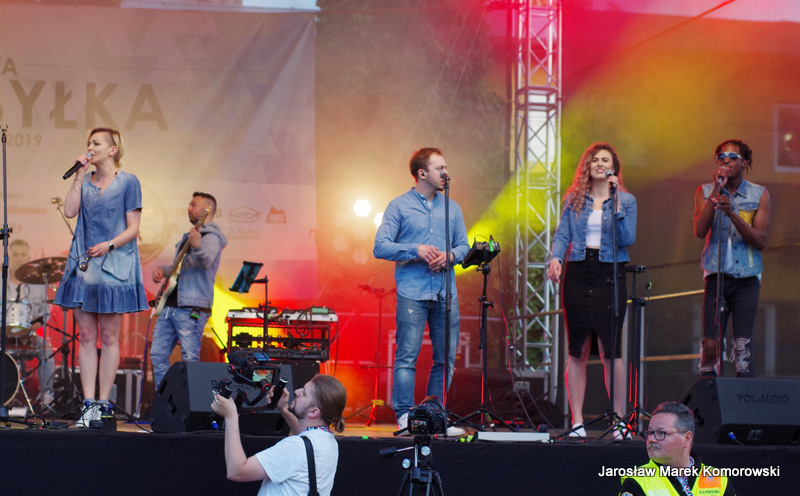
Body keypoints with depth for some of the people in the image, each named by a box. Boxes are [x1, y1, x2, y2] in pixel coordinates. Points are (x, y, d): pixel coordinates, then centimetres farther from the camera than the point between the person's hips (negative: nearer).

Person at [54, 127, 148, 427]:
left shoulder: (127, 182, 0)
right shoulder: (85, 182, 14)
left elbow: (133, 228, -4)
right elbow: (69, 211, -2)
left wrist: (109, 245, -19)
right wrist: (80, 175, -1)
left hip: (113, 265, -5)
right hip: (83, 264, 5)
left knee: (108, 338, -1)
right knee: (86, 337, 2)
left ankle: (103, 404, 1)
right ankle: (88, 404, 3)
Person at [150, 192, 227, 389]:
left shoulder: (211, 237, -6)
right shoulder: (190, 236, 24)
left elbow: (206, 261, -27)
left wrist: (197, 246, -48)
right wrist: (162, 269, 14)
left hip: (191, 308, -10)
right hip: (170, 306, 10)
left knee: (190, 358, -11)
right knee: (158, 354, 7)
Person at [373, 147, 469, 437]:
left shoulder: (452, 208, 17)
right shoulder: (399, 206, 3)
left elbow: (463, 245, 17)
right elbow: (381, 247, -3)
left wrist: (450, 256, -5)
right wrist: (416, 250, -14)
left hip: (446, 292, 5)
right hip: (412, 291, -4)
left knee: (446, 359, 4)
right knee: (407, 356, -8)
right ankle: (405, 417, -5)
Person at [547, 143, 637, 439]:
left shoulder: (626, 200, 6)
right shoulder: (573, 200, 11)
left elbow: (627, 239, -6)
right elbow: (562, 235, 5)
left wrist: (615, 204, -12)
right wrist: (556, 258, -14)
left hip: (609, 275, -2)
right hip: (577, 274, 2)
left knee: (611, 350, -5)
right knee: (578, 351, 2)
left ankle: (618, 422, 2)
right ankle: (577, 422, 6)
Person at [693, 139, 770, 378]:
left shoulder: (760, 195, 5)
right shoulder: (705, 192, 7)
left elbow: (760, 241, -5)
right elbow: (700, 230, -9)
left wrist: (733, 214, -17)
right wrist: (716, 191, -12)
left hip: (747, 278, -1)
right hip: (716, 276, 1)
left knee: (743, 347, -8)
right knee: (710, 346, -8)